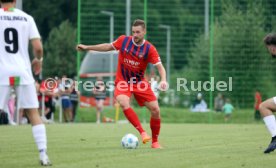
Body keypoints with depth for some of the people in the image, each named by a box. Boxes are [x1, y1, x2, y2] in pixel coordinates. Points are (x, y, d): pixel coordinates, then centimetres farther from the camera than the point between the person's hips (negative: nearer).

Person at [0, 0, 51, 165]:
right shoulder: (27, 18, 3)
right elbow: (38, 47, -2)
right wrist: (38, 60, 18)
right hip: (23, 71, 2)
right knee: (33, 113, 8)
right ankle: (43, 154, 3)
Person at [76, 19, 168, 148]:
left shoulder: (149, 49, -13)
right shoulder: (123, 40, -7)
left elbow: (160, 67, -18)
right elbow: (108, 46, 10)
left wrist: (163, 80, -38)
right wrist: (87, 47, 11)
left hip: (140, 83, 0)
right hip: (122, 82, 0)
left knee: (155, 110, -6)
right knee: (124, 104, -31)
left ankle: (155, 142, 13)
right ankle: (142, 133, -31)